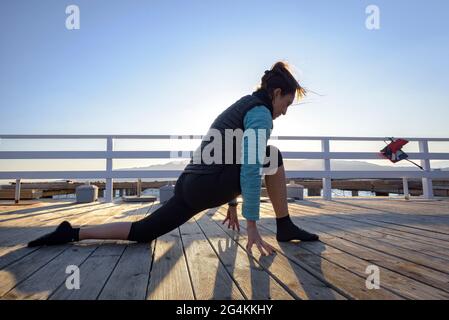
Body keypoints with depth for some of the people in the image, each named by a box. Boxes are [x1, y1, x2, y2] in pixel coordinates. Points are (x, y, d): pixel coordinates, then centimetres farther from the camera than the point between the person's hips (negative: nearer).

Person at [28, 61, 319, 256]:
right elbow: (250, 169, -18)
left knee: (141, 232, 15)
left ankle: (72, 233, 16)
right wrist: (252, 226, -15)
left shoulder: (240, 108, 23)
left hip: (190, 184, 9)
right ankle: (285, 227, 8)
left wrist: (232, 204, 31)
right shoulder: (261, 113, -6)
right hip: (206, 187, -9)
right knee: (273, 157, 1)